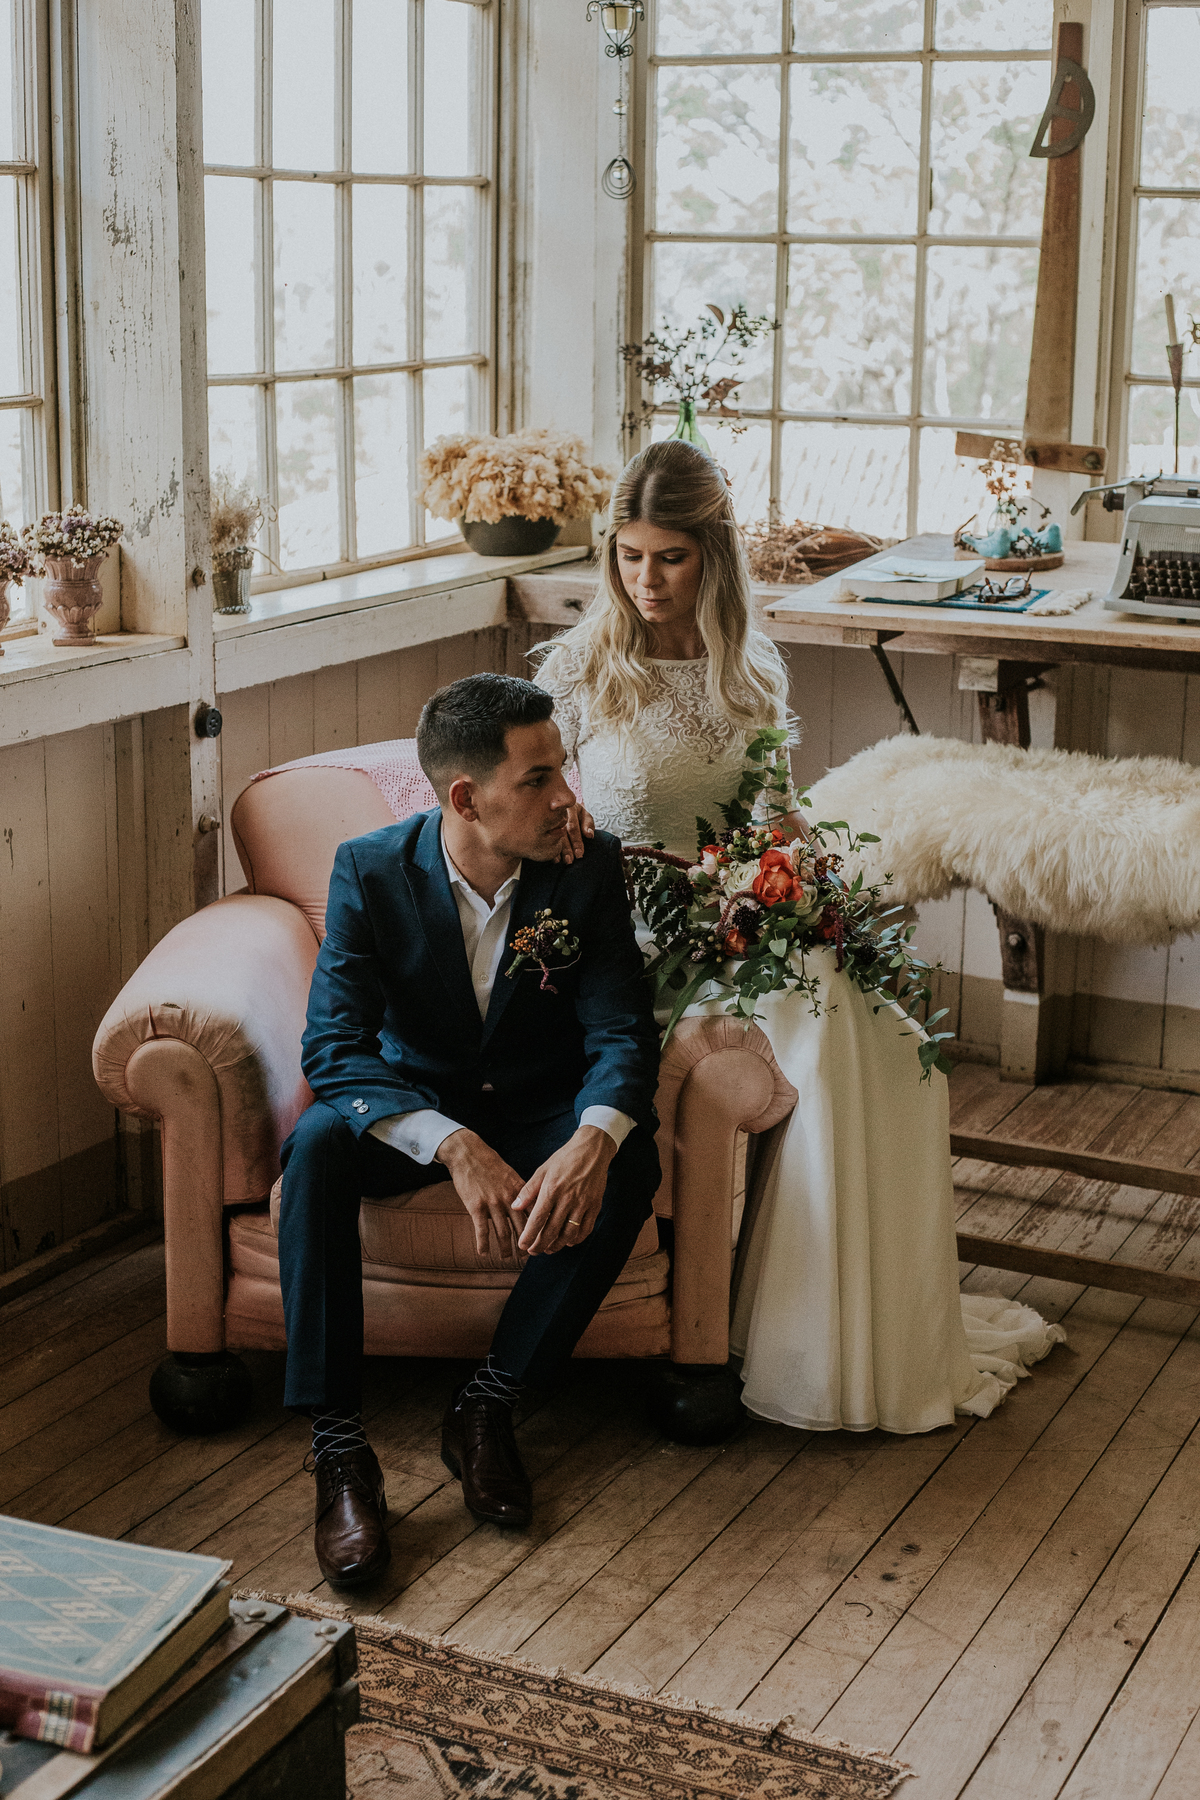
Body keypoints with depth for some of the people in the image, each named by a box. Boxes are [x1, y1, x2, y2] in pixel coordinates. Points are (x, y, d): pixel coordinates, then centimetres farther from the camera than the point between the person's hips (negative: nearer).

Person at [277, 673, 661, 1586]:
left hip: (541, 1111, 1)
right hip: (413, 1109, -1)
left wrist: (592, 1140, -42)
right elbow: (334, 1047, -25)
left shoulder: (591, 867, -14)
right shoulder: (371, 870, -17)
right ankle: (338, 1444, -27)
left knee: (630, 1165, -31)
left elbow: (622, 1031, -18)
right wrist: (456, 1149, -42)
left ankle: (488, 1406, -16)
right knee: (317, 1145, -33)